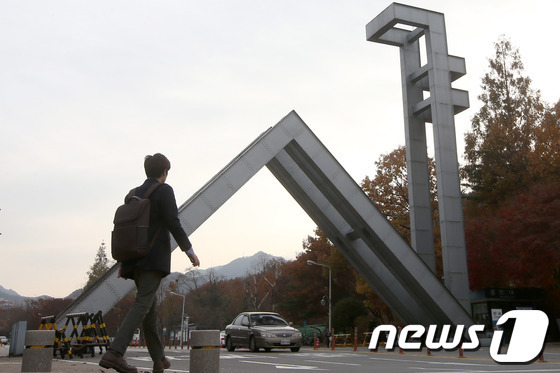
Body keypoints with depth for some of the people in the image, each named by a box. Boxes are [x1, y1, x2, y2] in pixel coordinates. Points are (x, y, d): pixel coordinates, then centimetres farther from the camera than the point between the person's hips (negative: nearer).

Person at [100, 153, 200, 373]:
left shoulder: (134, 194, 16)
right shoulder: (164, 191, -3)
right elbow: (173, 223, -13)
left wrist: (124, 260, 17)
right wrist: (189, 250, -6)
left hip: (135, 257, 7)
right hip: (155, 257, -7)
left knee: (149, 307, 13)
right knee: (143, 304, -12)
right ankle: (114, 353, -26)